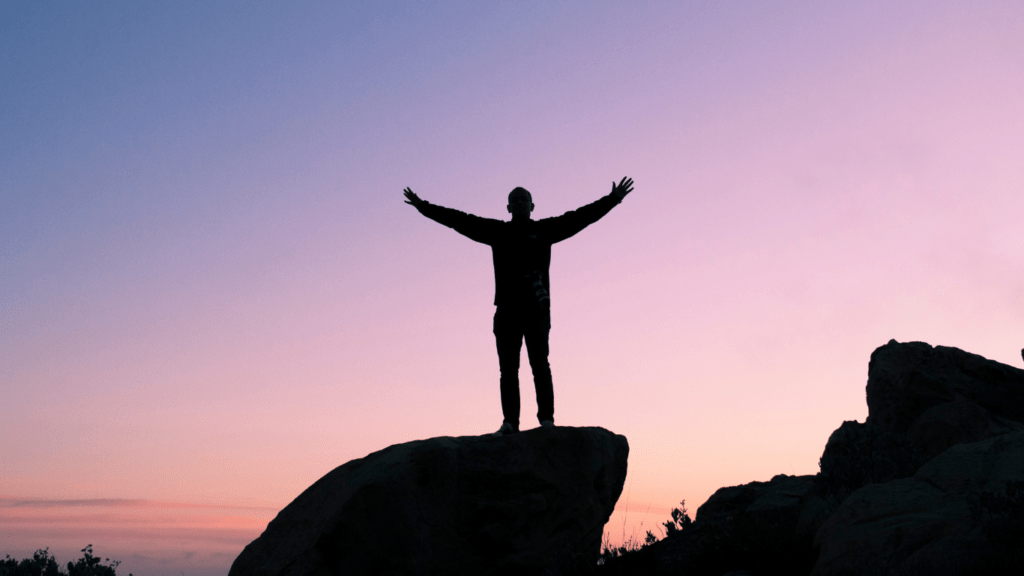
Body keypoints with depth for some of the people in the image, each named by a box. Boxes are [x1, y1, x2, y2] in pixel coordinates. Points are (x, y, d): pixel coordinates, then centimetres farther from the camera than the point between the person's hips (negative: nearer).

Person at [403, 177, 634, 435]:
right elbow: (459, 220, 13)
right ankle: (510, 422, 0)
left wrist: (612, 199, -2)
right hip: (506, 310, 2)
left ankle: (547, 419, -7)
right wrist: (424, 207, 11)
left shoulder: (544, 230, 10)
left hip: (536, 309, -2)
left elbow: (580, 217, 5)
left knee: (540, 364, -7)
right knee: (508, 369, 0)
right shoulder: (497, 231, 14)